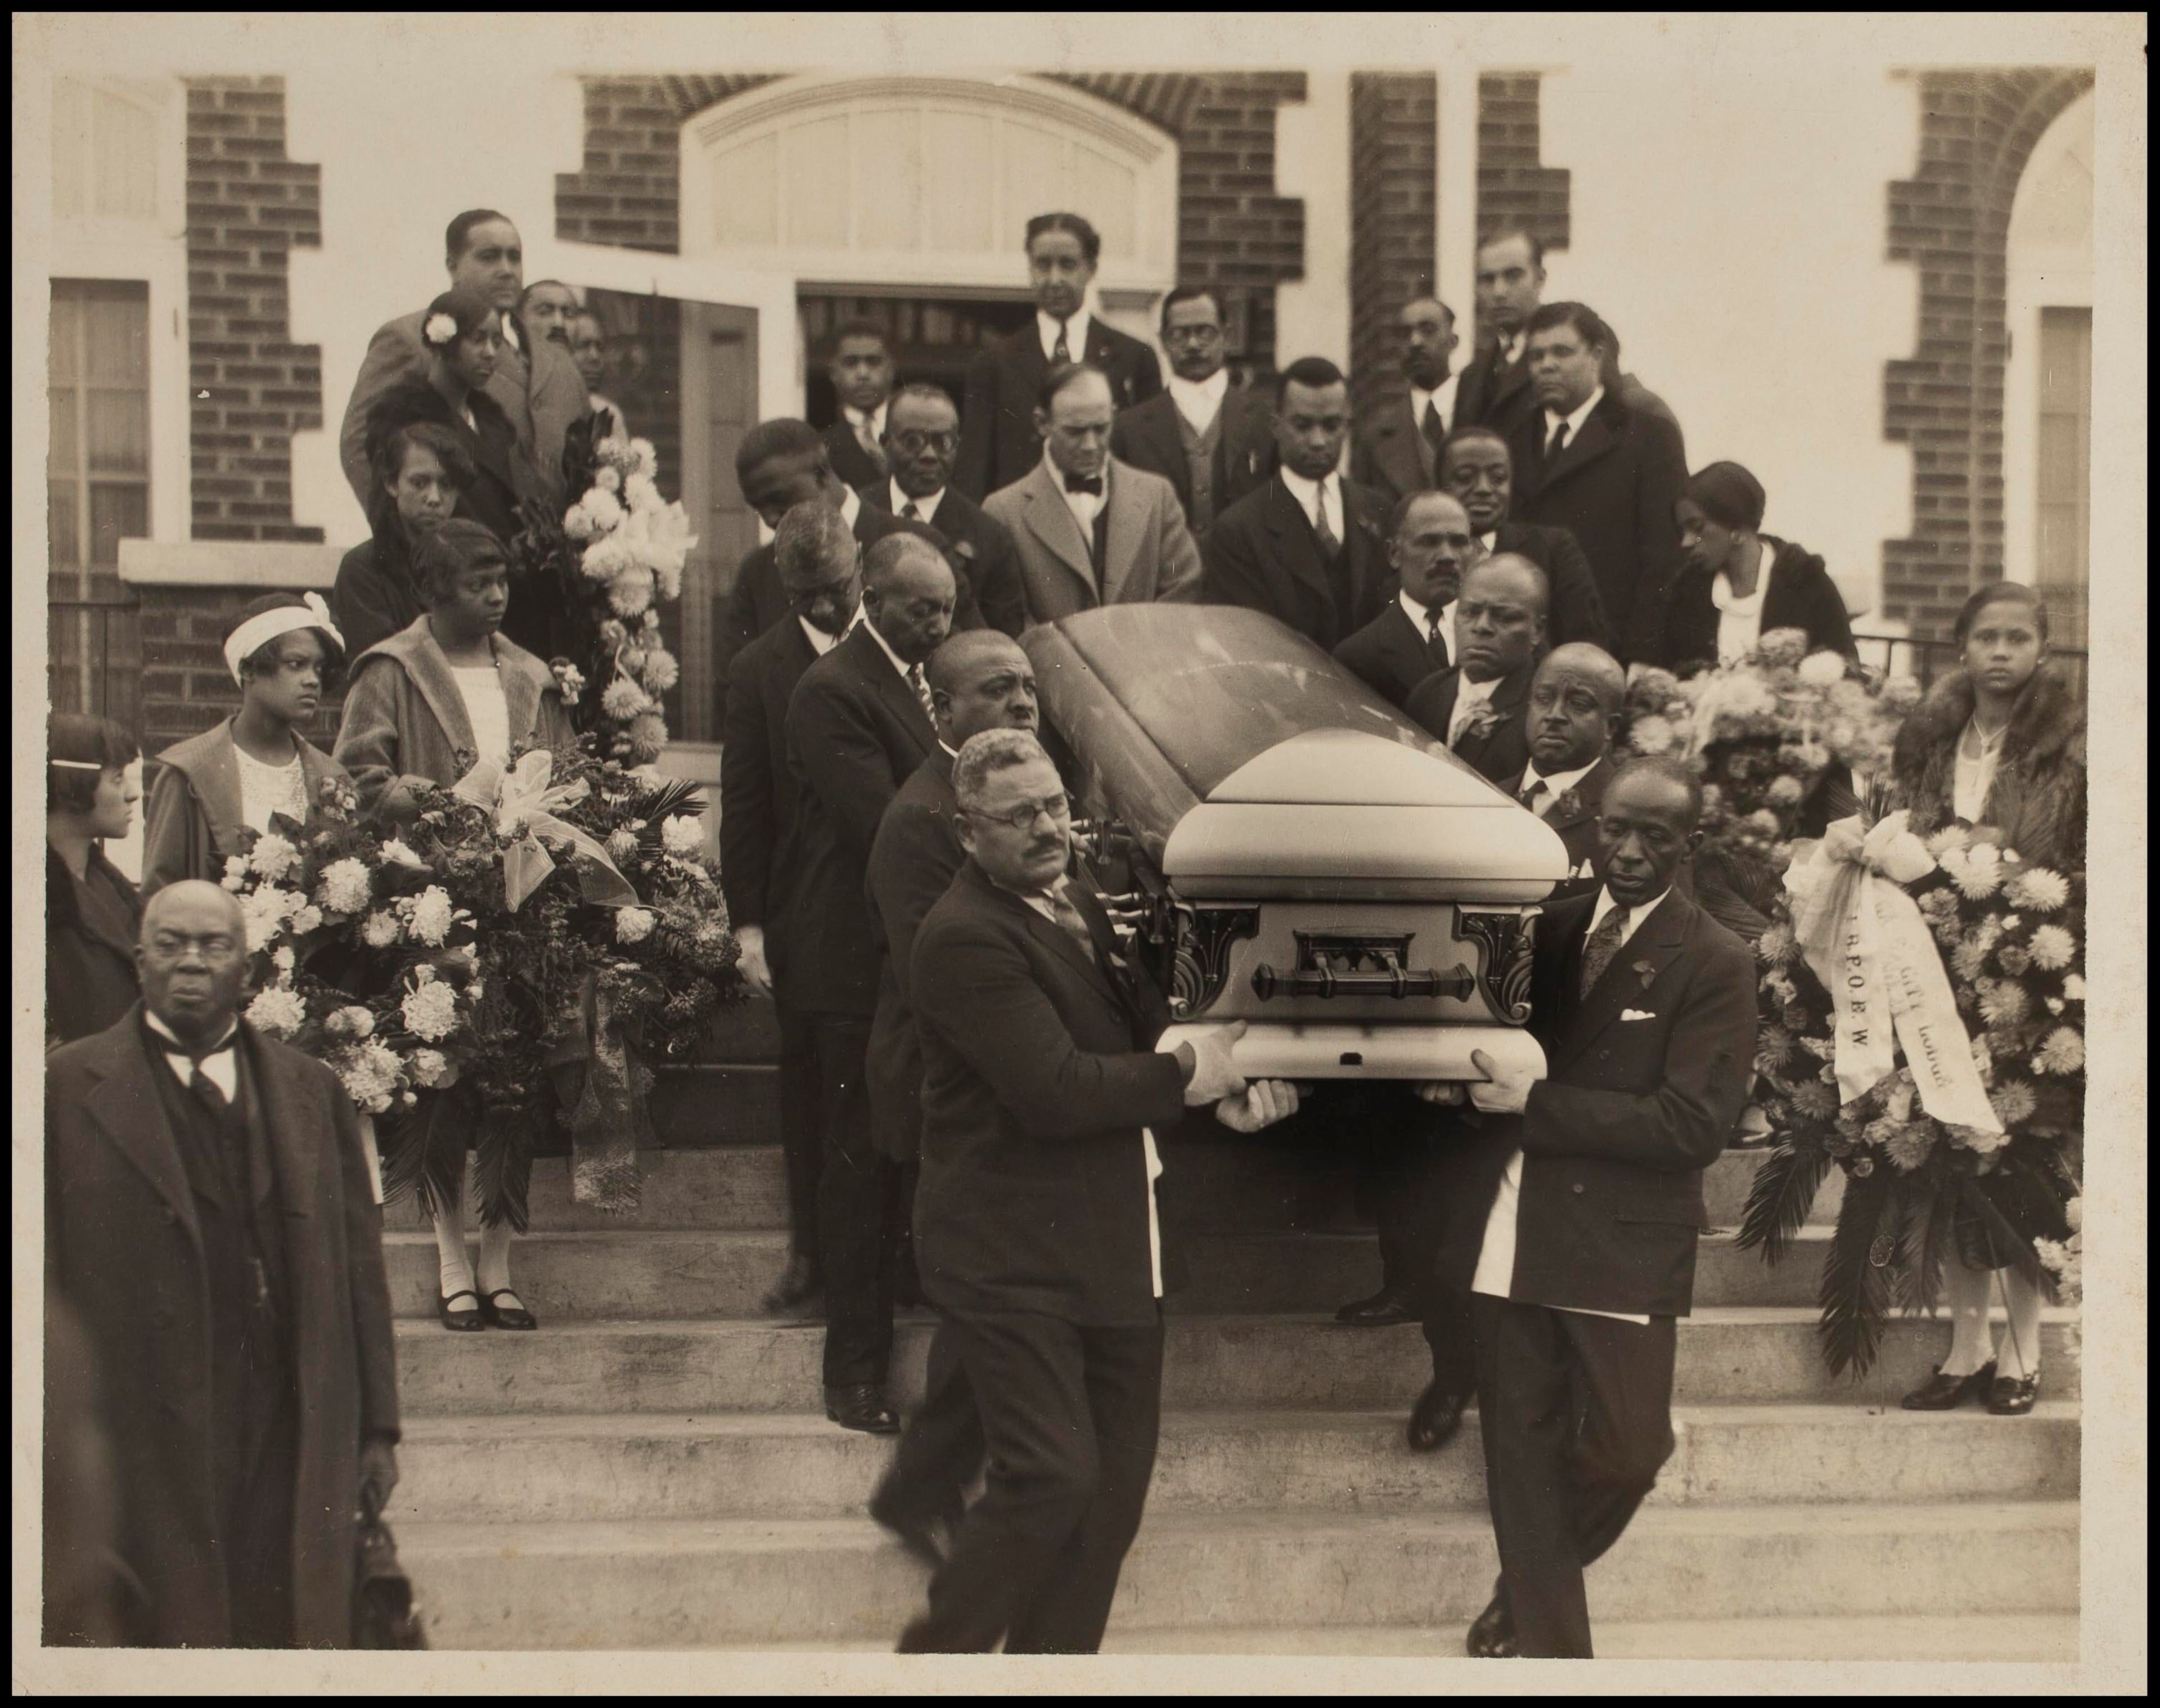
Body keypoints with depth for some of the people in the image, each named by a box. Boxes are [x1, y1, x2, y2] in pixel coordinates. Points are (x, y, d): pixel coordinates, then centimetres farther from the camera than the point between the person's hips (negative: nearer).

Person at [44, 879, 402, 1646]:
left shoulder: (312, 1090, 13)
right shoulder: (67, 1087, 2)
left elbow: (359, 1261, 13)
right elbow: (41, 1275, 0)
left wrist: (377, 1428, 10)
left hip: (292, 1444, 3)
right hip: (144, 1433, -3)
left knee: (295, 1630, 2)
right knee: (168, 1632, -1)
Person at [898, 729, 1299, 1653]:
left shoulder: (1075, 903, 12)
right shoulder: (966, 937, -19)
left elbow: (1135, 1029, 18)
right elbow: (1058, 1091, -25)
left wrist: (1227, 1080, -3)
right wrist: (1189, 1071, -12)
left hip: (1111, 1247, 9)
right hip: (1014, 1256, -9)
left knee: (1116, 1483, 12)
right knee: (1052, 1479, -11)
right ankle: (938, 1656, 7)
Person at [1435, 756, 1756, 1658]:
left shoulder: (1714, 964, -6)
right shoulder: (1548, 929, 9)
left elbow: (1694, 1126, -14)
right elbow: (1499, 1046, 18)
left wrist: (1535, 1101, -16)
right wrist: (1479, 1079, -7)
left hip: (1621, 1241, -3)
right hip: (1510, 1232, 4)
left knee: (1625, 1448, -1)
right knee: (1523, 1445, 6)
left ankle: (1527, 1585, 27)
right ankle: (1548, 1639, 18)